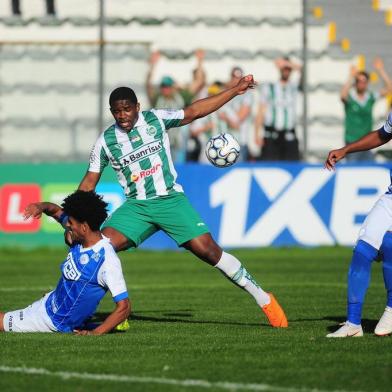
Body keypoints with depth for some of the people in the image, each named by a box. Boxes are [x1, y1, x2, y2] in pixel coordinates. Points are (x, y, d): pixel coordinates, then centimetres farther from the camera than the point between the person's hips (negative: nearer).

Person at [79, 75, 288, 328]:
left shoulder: (156, 119, 1)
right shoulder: (106, 141, 3)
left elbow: (194, 111, 7)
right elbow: (89, 182, 9)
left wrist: (235, 90, 6)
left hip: (171, 200, -1)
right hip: (136, 206, 1)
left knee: (208, 250, -13)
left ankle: (262, 297, -3)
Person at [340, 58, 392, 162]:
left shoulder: (371, 97, 4)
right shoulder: (350, 98, -7)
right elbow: (343, 95, -30)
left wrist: (381, 71, -10)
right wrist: (351, 77, -33)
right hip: (352, 141, -4)